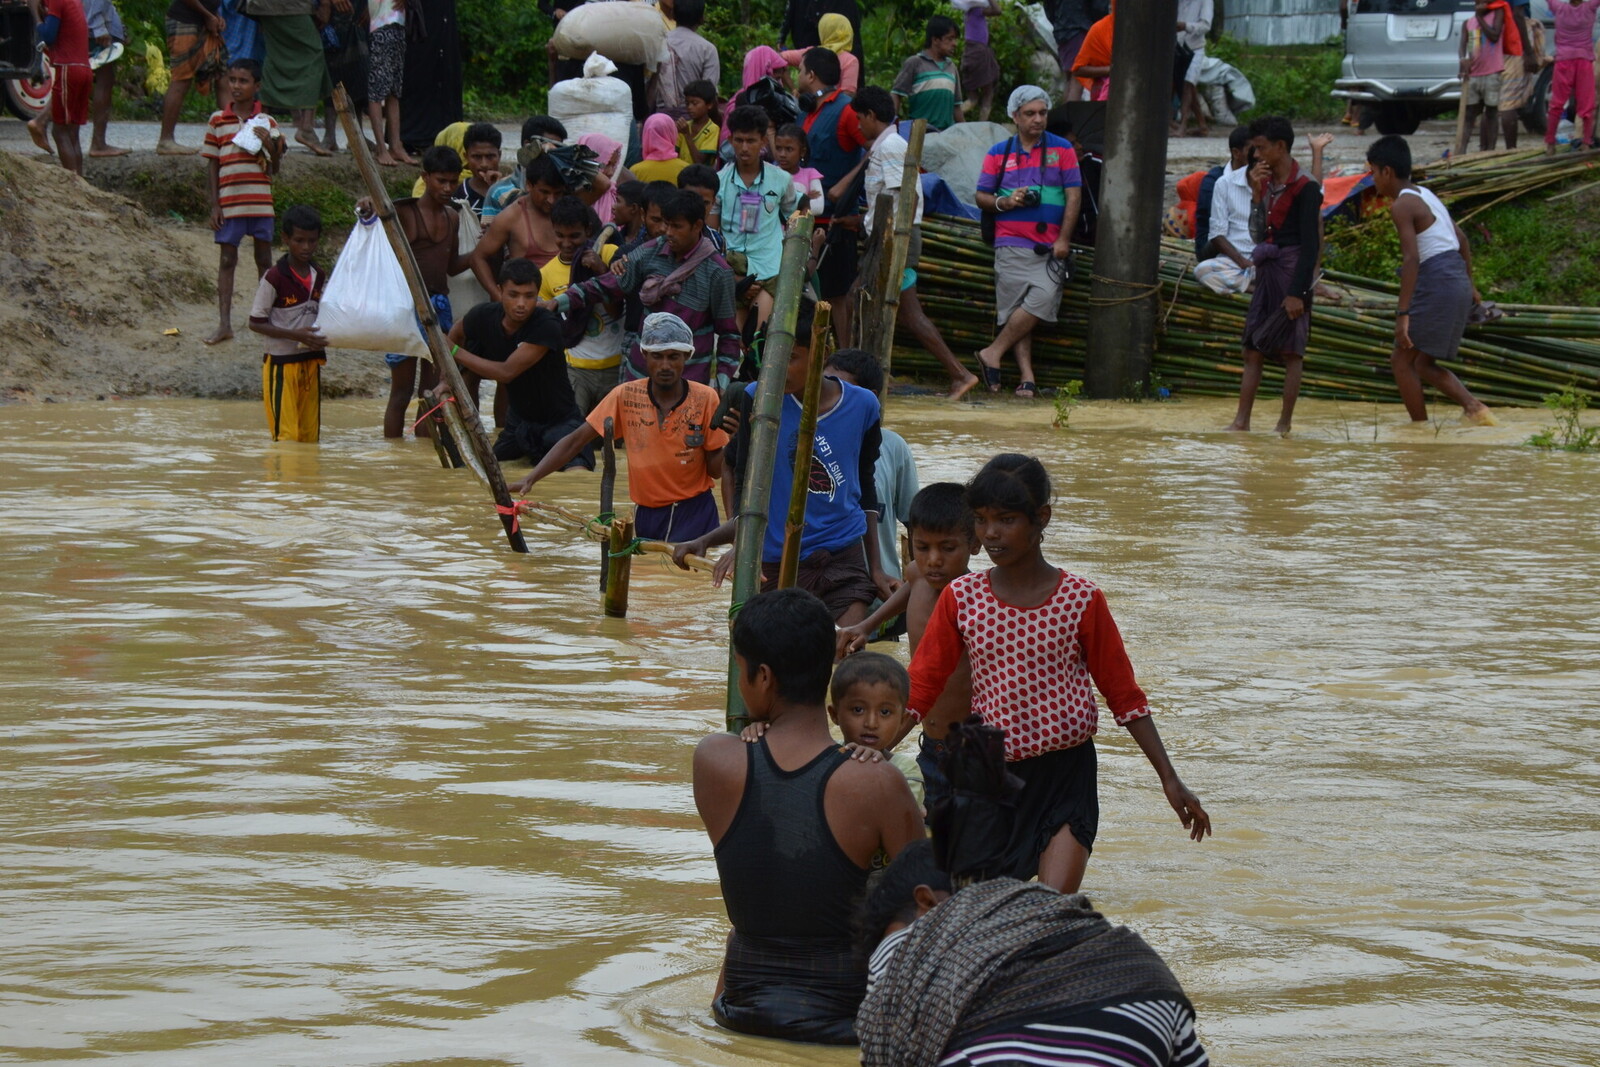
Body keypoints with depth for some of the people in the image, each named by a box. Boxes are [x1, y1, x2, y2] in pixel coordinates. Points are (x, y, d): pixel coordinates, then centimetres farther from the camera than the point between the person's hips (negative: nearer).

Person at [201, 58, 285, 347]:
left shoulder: (266, 123, 5)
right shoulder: (218, 121, 3)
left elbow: (274, 169, 5)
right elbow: (212, 165, 5)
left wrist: (271, 146, -15)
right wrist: (214, 205, -1)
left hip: (260, 201, 1)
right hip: (229, 202, -1)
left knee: (264, 259, 8)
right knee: (227, 260, 2)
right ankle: (224, 323, 4)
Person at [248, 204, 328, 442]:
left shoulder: (319, 279, 7)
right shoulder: (274, 278, -12)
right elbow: (256, 323, -11)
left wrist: (322, 337, -2)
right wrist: (296, 335, -21)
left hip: (311, 362, 6)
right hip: (281, 363, -6)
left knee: (310, 435, 7)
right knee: (286, 434, -9)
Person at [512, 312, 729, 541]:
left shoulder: (705, 399, -7)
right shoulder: (625, 396, -5)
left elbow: (715, 470, -3)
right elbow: (576, 441, -3)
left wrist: (729, 442, -24)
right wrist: (530, 480, -13)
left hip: (694, 515, -2)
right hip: (646, 516, 2)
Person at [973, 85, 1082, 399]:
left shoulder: (1061, 149, 9)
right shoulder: (999, 154, 12)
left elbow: (1073, 195, 4)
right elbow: (981, 196, 14)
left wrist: (1063, 240, -5)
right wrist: (1006, 202, -8)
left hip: (1050, 246, -1)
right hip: (1011, 243, 1)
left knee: (1043, 298, -20)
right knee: (1016, 309, -6)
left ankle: (993, 353, -11)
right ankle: (1026, 376, -5)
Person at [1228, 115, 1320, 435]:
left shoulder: (1305, 188, -10)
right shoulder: (1265, 183, 12)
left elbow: (1310, 244, -13)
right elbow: (1257, 233, 8)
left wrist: (1297, 291, -18)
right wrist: (1257, 194, -4)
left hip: (1291, 271, -8)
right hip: (1266, 273, 8)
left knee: (1291, 351, -2)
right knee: (1253, 349, 4)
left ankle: (1285, 422, 2)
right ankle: (1242, 419, 3)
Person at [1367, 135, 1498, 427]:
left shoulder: (1402, 206, -11)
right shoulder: (1426, 195, 17)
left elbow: (1412, 259, -21)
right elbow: (1460, 238, 25)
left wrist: (1402, 313, -24)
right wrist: (1468, 284, 35)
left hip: (1436, 283, -9)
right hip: (1458, 281, 9)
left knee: (1402, 361, 1)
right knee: (1423, 364, 15)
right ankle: (1473, 407, -2)